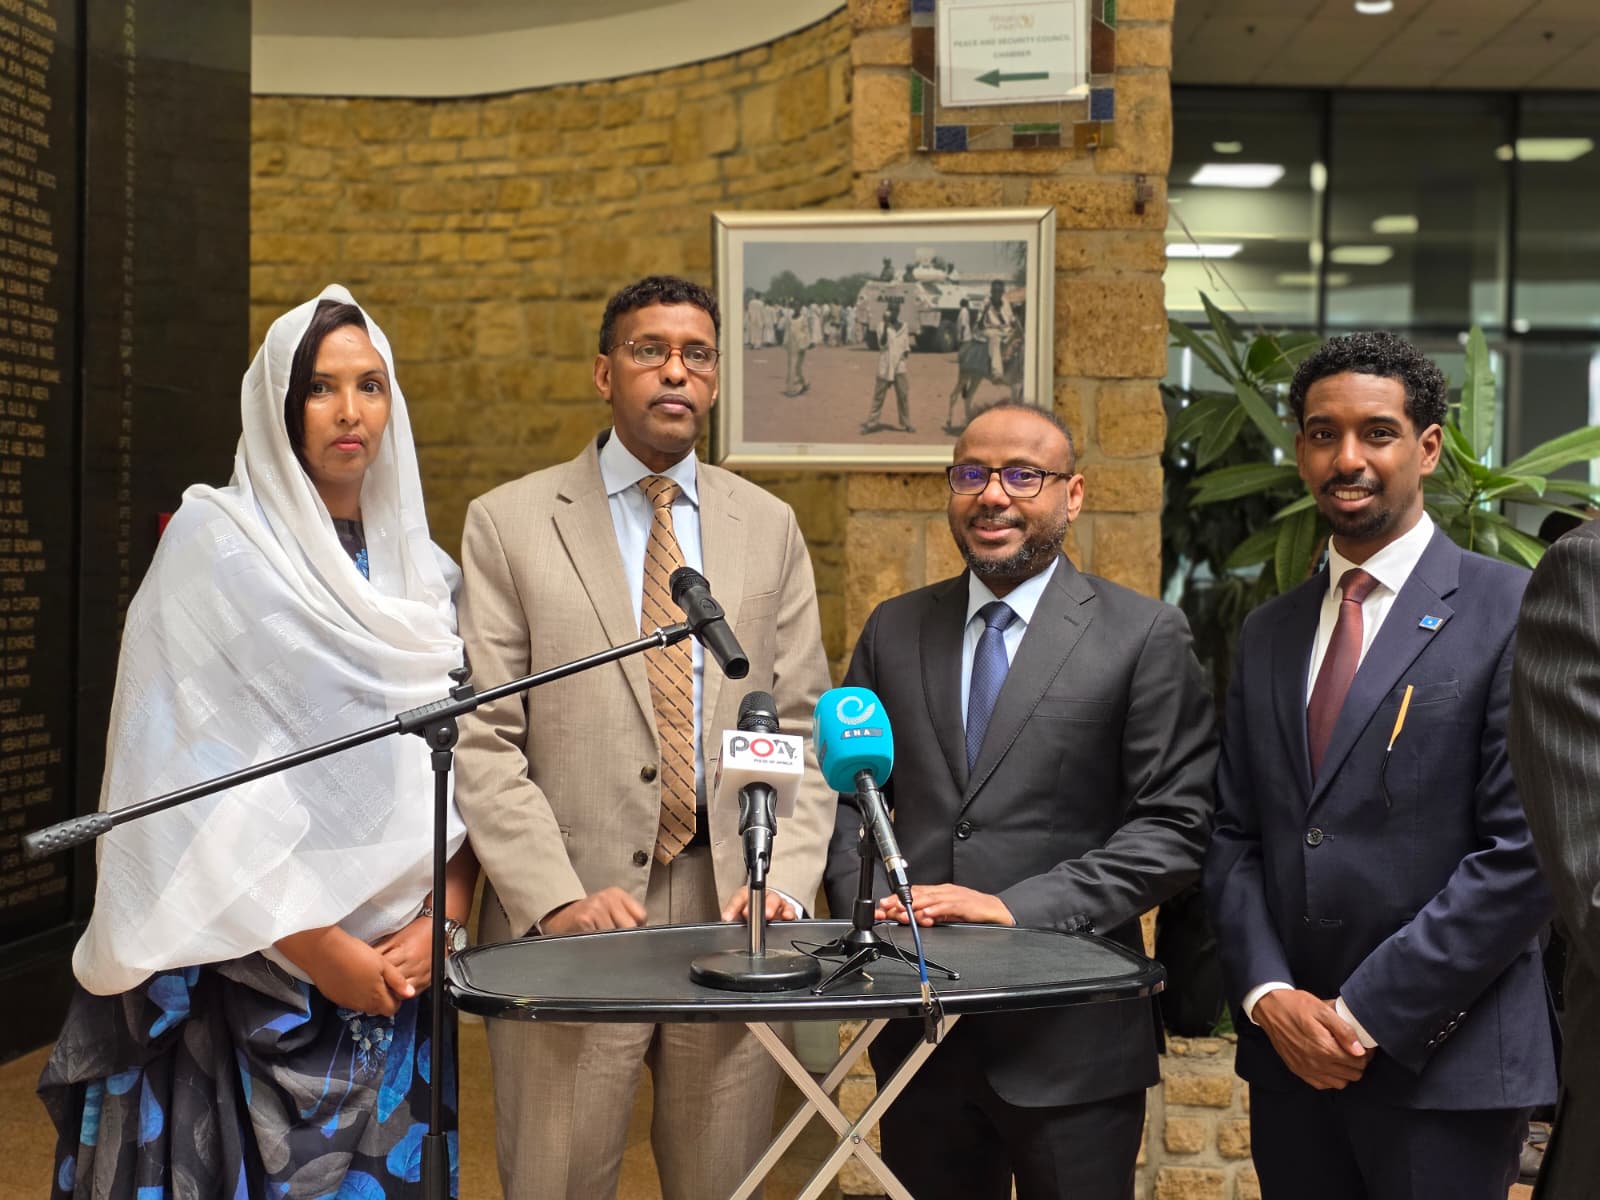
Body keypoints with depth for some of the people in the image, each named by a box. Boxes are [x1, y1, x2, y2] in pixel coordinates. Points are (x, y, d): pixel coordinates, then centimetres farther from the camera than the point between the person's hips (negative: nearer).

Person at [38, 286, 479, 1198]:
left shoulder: (423, 568, 9)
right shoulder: (215, 539, -5)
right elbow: (199, 775, -11)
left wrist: (440, 922, -6)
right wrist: (320, 947, -13)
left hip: (400, 970, 4)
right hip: (250, 963, -4)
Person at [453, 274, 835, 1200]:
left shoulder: (769, 527, 10)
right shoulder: (509, 523, 1)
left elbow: (803, 729, 7)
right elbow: (484, 741, -4)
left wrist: (785, 884, -6)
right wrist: (557, 901, -14)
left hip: (732, 916, 2)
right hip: (570, 923, -2)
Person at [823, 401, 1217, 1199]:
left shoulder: (1144, 637, -3)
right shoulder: (894, 630, 10)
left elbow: (1173, 826, -8)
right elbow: (848, 792, 13)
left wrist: (1018, 907, -17)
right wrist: (868, 901, -6)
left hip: (1071, 1042, -3)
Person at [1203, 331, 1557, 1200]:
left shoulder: (1515, 613, -6)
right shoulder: (1268, 634, 11)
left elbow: (1525, 853, -12)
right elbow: (1234, 838, 10)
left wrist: (1366, 1014, -13)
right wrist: (1269, 995, -5)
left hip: (1443, 1061, -4)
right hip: (1287, 1057, 5)